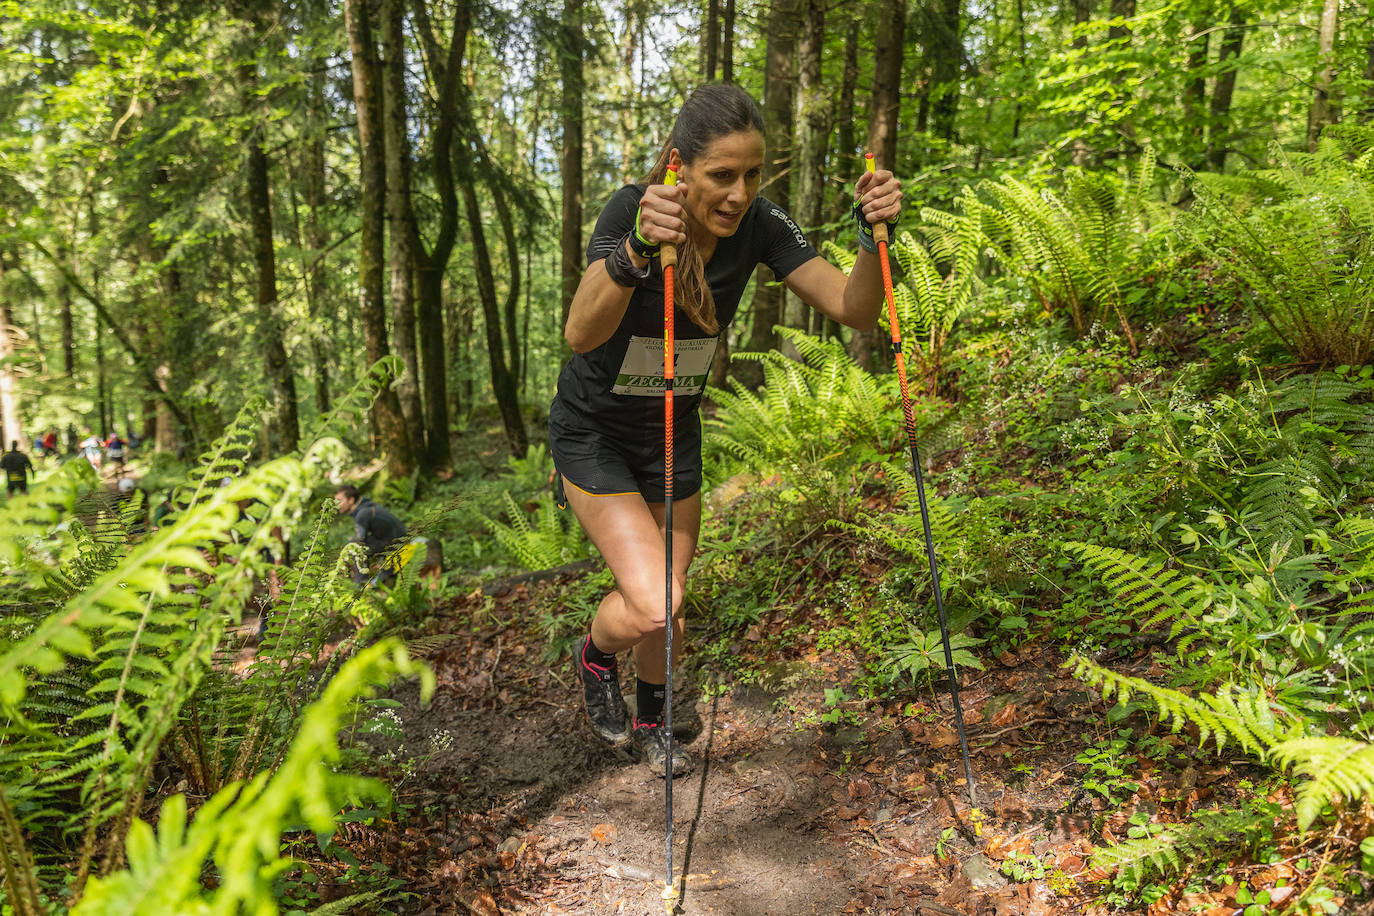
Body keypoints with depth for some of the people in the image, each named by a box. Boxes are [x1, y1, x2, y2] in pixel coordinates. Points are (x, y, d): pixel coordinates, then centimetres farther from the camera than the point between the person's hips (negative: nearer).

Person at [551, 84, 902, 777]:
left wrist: (874, 234, -36)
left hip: (676, 430, 5)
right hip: (594, 432, -4)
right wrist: (637, 251, -60)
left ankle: (649, 723, 42)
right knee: (650, 606, -17)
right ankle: (595, 656, 20)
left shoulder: (759, 225, -15)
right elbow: (580, 334, -43)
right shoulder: (632, 209, -28)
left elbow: (853, 310, -18)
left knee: (671, 603, 14)